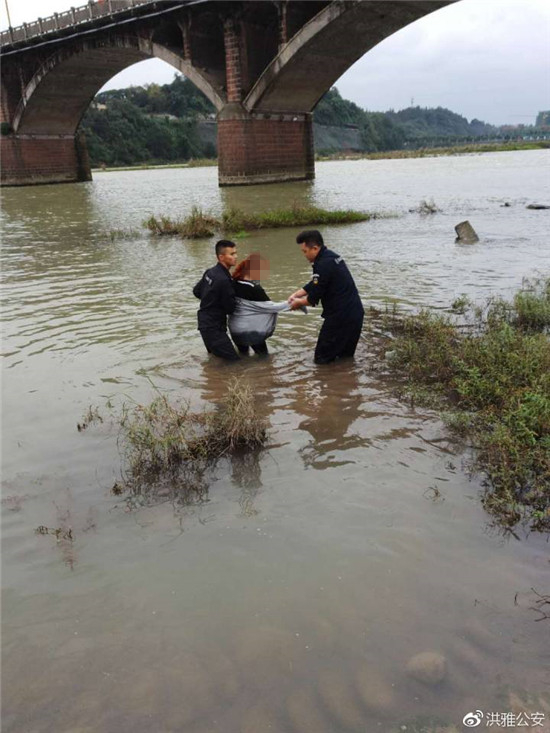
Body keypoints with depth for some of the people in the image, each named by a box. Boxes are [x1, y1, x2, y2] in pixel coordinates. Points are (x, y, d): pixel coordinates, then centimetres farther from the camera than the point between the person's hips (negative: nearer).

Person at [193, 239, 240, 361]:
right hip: (213, 328, -10)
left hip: (205, 323, 10)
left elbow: (196, 291, 17)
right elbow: (230, 309, -14)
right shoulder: (224, 280, -23)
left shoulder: (210, 272, 4)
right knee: (234, 361, -11)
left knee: (216, 356, 26)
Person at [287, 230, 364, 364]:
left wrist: (298, 302, 3)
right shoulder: (331, 256, 11)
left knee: (322, 359, 2)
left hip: (341, 317, -10)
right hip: (354, 313, 10)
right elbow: (314, 285, 20)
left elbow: (313, 298, -15)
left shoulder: (323, 265, -21)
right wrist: (296, 294, 11)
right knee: (345, 356, 21)